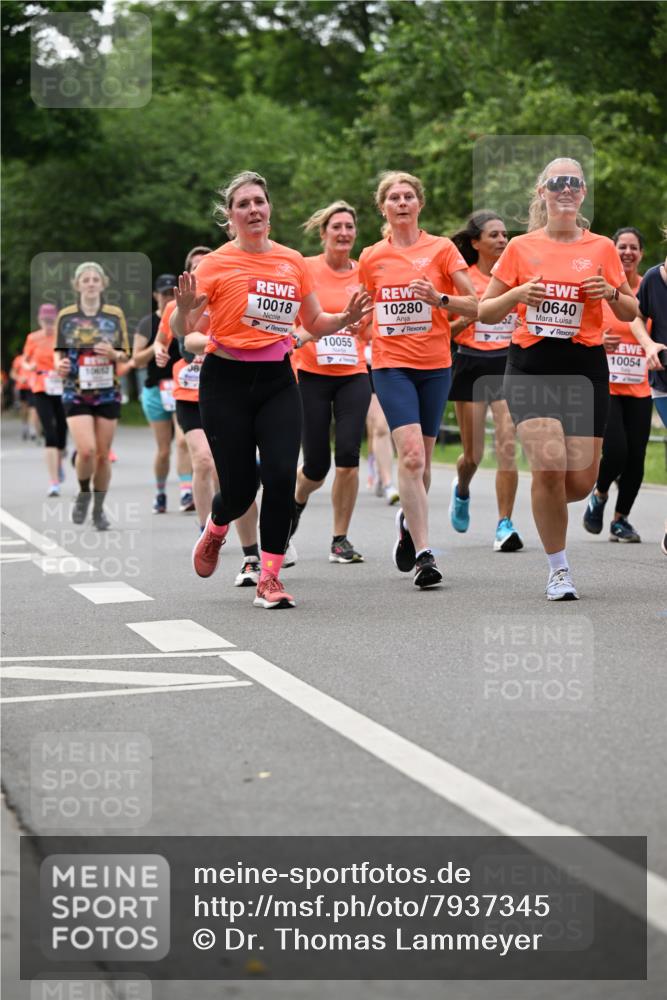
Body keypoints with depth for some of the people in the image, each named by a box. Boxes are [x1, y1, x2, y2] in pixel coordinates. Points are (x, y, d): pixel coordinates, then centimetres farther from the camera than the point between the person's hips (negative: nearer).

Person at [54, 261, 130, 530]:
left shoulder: (115, 315, 4)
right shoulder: (66, 316, 2)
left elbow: (125, 354, 8)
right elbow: (59, 354, 8)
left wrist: (113, 354, -14)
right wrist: (60, 365, -14)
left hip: (108, 392, 1)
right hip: (76, 393, -1)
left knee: (103, 454, 3)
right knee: (86, 450, -17)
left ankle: (99, 509, 19)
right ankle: (83, 494, 11)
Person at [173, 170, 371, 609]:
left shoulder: (294, 261, 6)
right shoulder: (217, 263, -5)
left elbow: (315, 324, 15)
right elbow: (181, 330, -6)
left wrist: (345, 318, -5)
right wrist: (184, 309, -28)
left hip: (278, 380, 3)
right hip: (227, 380, -3)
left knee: (282, 477, -14)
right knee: (239, 488, -1)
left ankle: (270, 578, -3)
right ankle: (215, 531, 35)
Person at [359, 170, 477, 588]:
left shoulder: (441, 248, 1)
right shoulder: (371, 258, 8)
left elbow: (477, 305, -3)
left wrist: (440, 298, -17)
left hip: (435, 365, 1)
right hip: (391, 364, 0)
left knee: (421, 459, 8)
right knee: (411, 454, -17)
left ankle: (409, 520, 39)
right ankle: (423, 553, -19)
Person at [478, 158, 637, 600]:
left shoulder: (602, 248, 7)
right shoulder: (521, 248, 5)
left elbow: (631, 313, 15)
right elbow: (485, 311, 9)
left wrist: (613, 293, -7)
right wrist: (518, 294, -10)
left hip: (585, 367, 2)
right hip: (531, 366, -2)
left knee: (581, 481, -4)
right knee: (549, 463, -20)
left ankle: (546, 505, 35)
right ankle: (559, 568, -3)